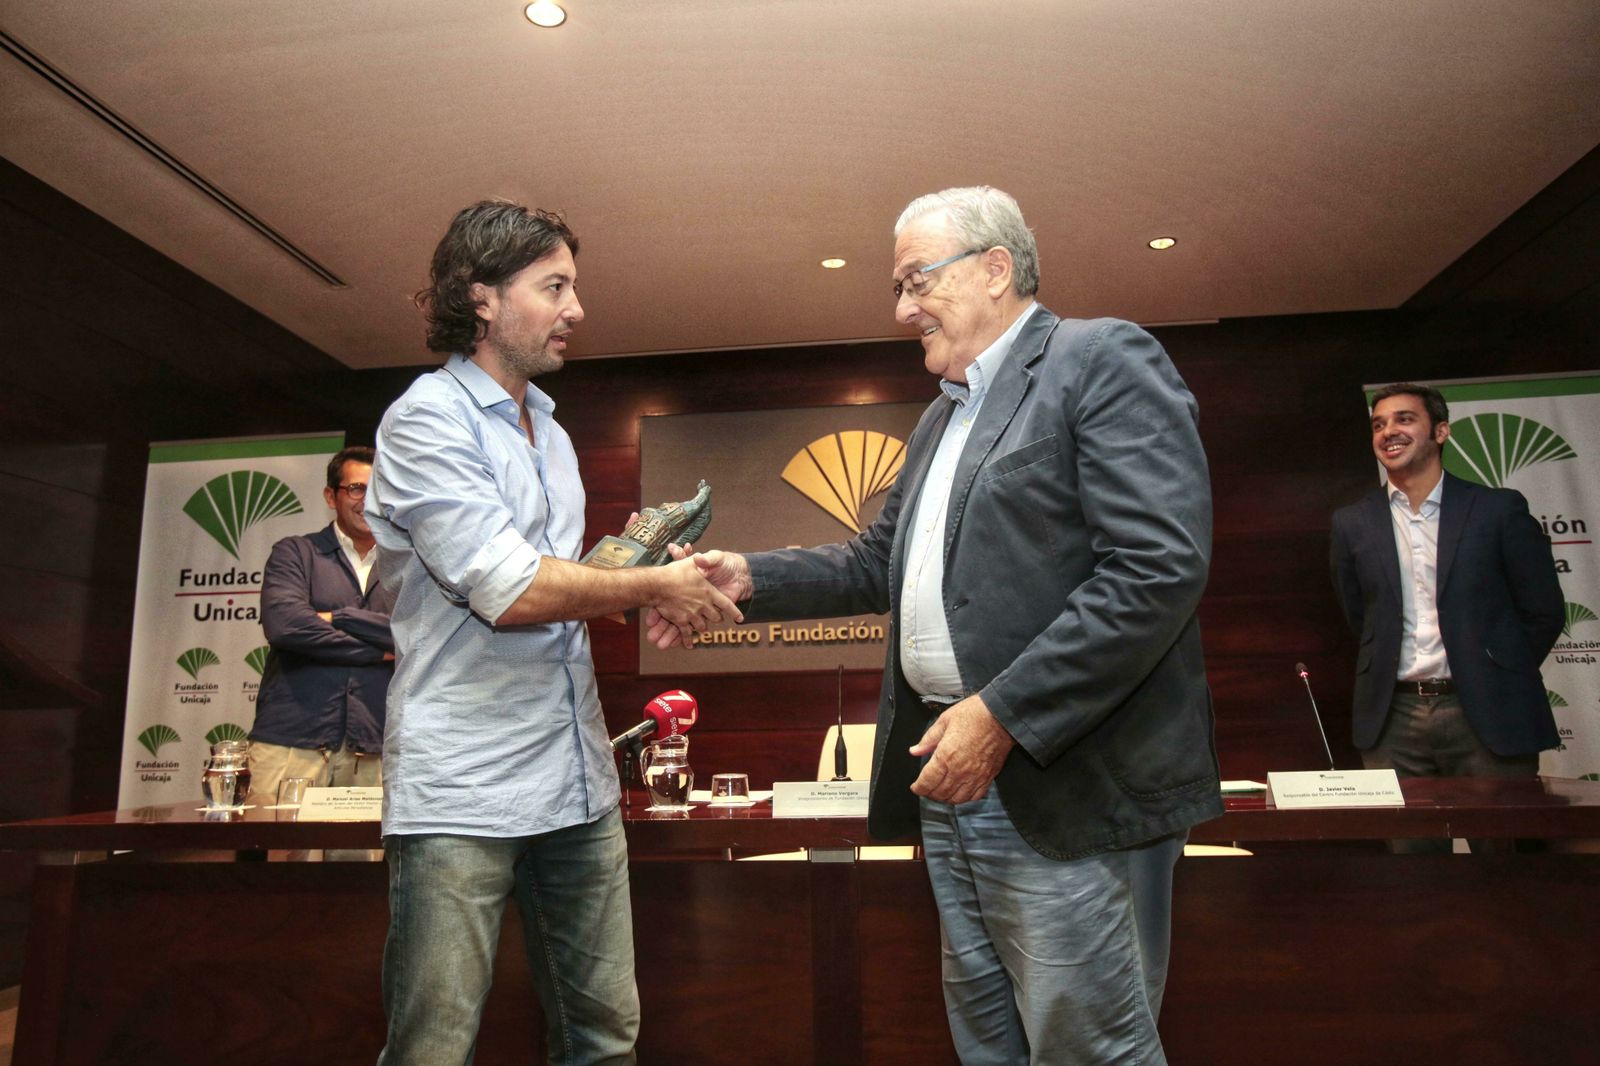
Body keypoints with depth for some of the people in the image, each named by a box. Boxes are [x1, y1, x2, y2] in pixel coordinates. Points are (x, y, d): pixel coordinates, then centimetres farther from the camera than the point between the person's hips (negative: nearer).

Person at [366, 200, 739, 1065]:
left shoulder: (550, 432, 17)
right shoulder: (427, 419, -8)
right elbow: (508, 591, -18)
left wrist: (624, 564, 3)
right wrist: (651, 585, -8)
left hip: (579, 782, 7)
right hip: (463, 790, -7)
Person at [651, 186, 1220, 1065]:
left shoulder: (1103, 359, -8)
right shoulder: (941, 417, 19)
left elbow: (1161, 566, -19)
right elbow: (876, 563, 21)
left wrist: (1002, 714, -21)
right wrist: (748, 579, 6)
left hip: (1066, 785, -8)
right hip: (952, 777, 8)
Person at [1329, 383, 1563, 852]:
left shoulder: (1499, 509, 2)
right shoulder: (1352, 523, 6)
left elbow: (1544, 611, 6)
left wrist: (1499, 679, 7)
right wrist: (1395, 672, 9)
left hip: (1487, 715, -1)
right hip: (1393, 719, 1)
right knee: (1410, 860, 5)